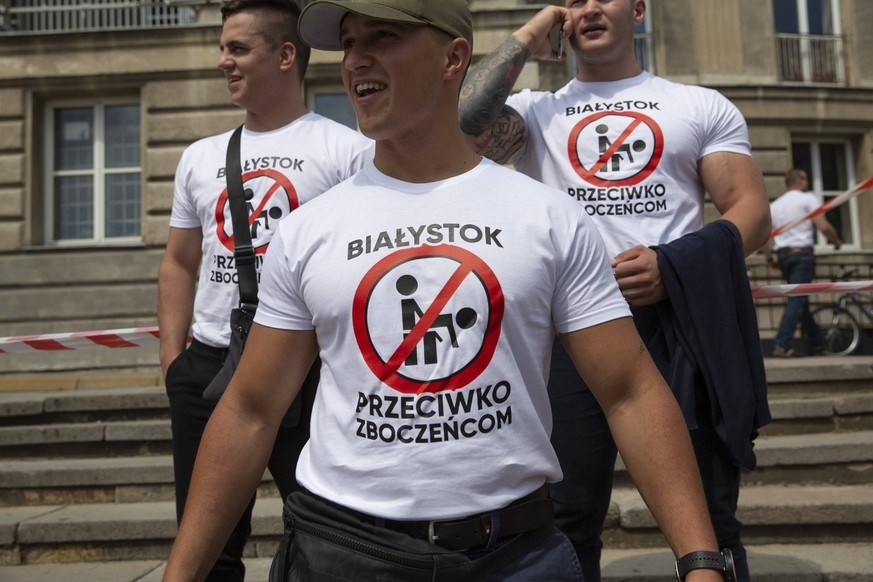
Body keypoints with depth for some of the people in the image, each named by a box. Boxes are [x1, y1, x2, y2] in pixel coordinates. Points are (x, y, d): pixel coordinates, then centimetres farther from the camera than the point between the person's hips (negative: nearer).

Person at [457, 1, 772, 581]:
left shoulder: (703, 105, 12)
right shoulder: (536, 112, 12)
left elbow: (752, 209, 4)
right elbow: (462, 124, -8)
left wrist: (672, 265, -14)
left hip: (678, 319, 0)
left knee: (708, 517, 8)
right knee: (569, 515, 9)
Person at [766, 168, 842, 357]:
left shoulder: (774, 205, 15)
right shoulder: (808, 199, -3)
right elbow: (824, 227, -12)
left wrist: (770, 257, 18)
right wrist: (836, 241, 6)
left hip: (783, 255, 7)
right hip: (802, 253, -7)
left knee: (800, 299, 15)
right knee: (797, 300, -10)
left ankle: (817, 343, 22)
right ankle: (782, 345, -19)